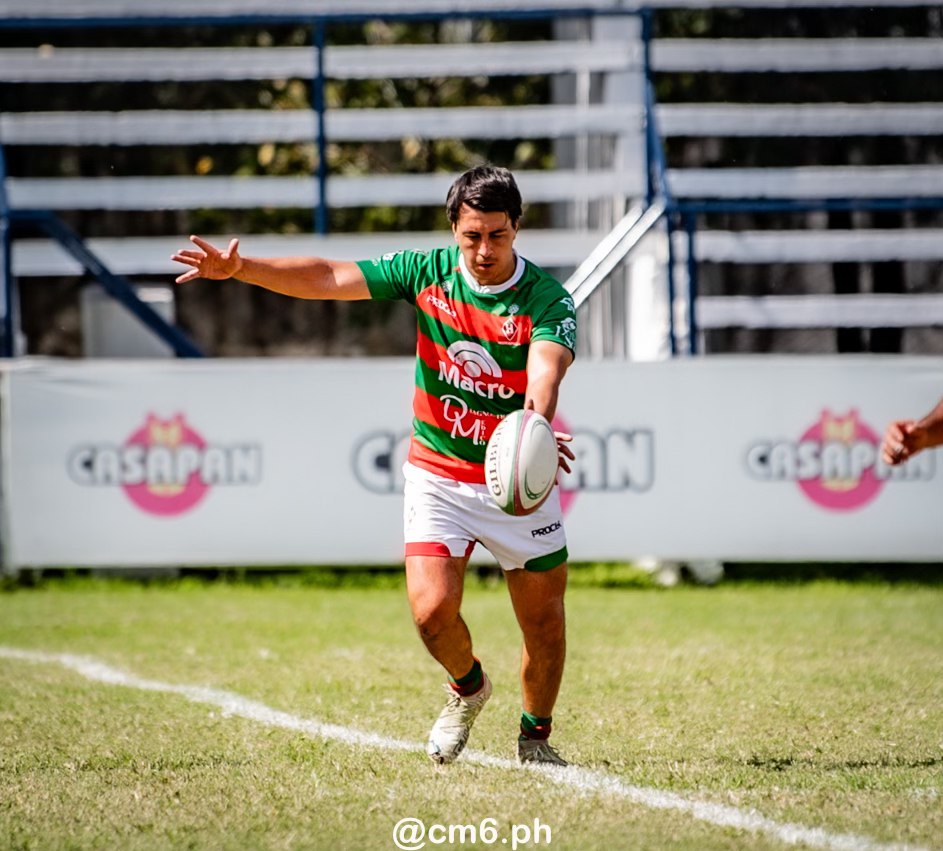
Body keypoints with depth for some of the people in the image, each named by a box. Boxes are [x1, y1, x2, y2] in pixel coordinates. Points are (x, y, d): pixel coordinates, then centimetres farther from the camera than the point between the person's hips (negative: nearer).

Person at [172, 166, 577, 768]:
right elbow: (328, 278, -10)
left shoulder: (548, 300, -17)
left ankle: (536, 737, 31)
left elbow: (547, 370, -36)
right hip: (438, 475, 1)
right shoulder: (428, 271, -8)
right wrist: (239, 268, -23)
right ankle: (468, 687, 19)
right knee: (433, 610, -15)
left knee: (545, 625, 4)